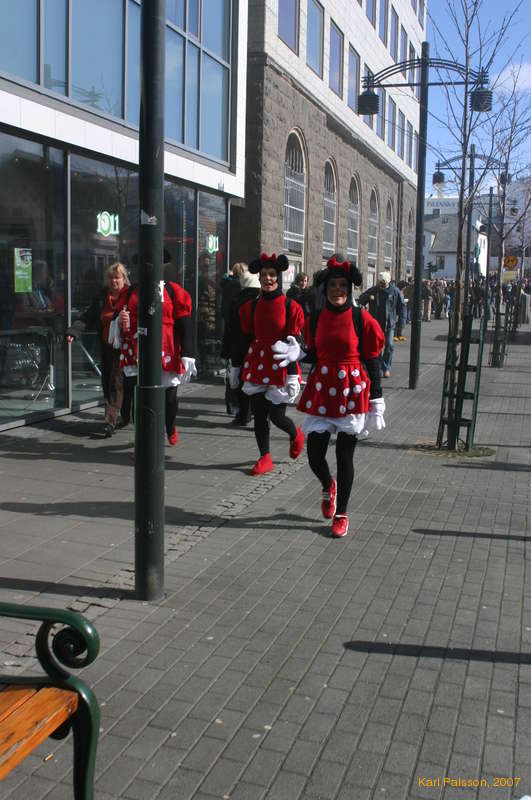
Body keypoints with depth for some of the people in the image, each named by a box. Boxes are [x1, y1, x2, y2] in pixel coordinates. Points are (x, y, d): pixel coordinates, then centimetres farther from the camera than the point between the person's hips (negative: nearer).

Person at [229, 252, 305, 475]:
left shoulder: (290, 306, -6)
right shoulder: (251, 306, 5)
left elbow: (293, 344, -9)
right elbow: (244, 338, 10)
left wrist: (292, 375, -14)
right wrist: (235, 367, 10)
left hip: (279, 366, -4)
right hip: (257, 364, 4)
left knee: (276, 416, 0)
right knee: (259, 415, 5)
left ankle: (296, 435, 33)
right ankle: (265, 458, 19)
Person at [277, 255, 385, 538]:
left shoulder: (361, 319, -5)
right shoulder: (315, 319, 5)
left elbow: (372, 361, -3)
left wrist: (376, 400, -5)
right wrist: (297, 354, -7)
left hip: (352, 392, -3)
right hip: (321, 392, 3)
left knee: (344, 455, 4)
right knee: (314, 455, 0)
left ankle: (341, 513, 22)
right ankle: (328, 487, 36)